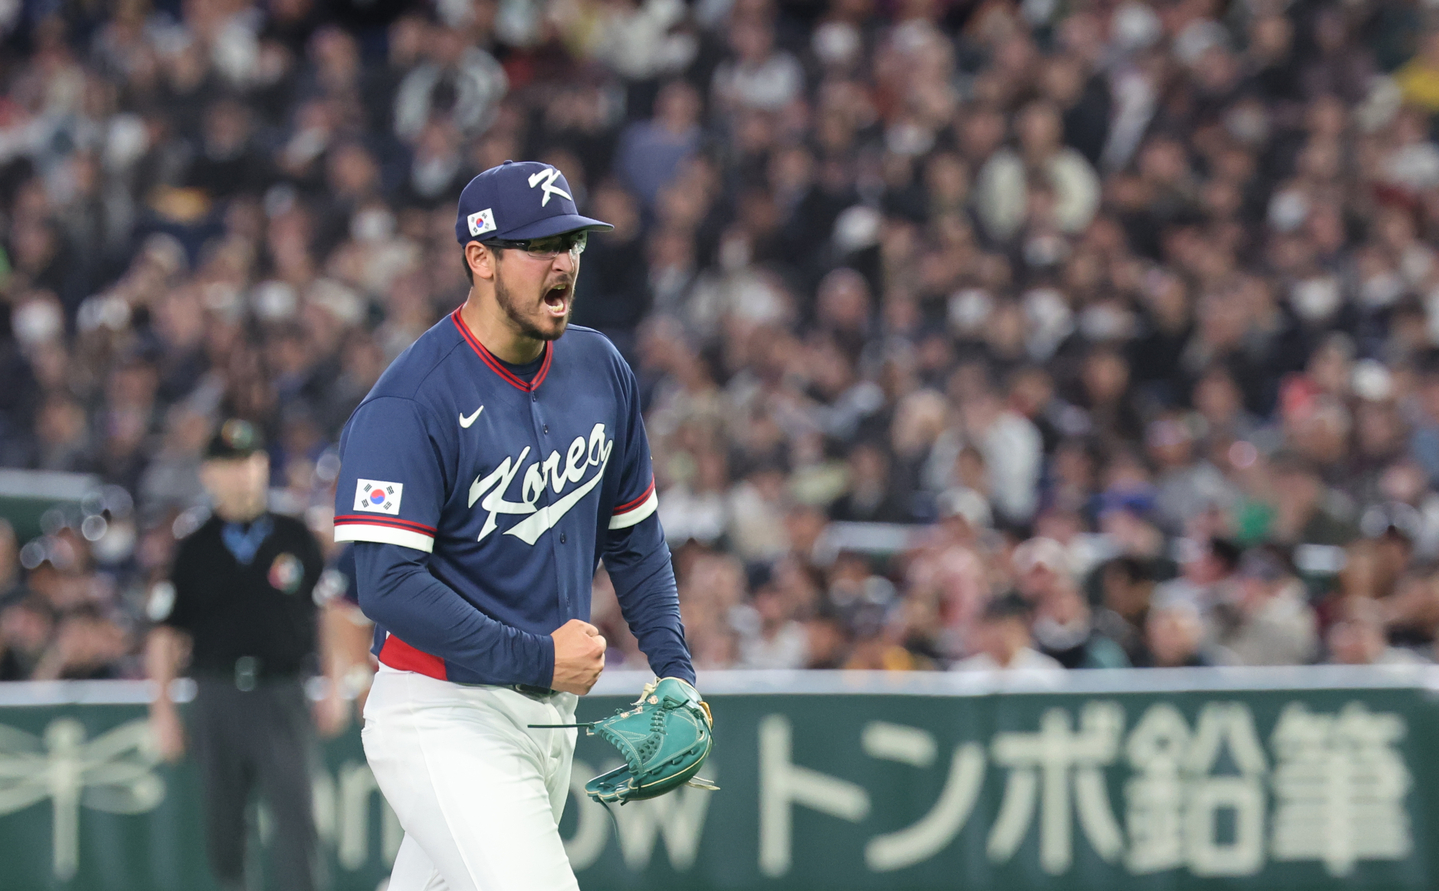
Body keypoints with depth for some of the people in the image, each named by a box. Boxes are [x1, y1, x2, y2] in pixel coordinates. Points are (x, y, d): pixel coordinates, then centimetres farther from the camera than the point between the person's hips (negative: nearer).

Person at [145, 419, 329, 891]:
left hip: (283, 696, -1)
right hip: (217, 695, 1)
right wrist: (162, 708, 1)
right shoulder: (194, 549, 7)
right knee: (222, 819, 6)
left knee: (294, 813, -12)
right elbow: (165, 632, 7)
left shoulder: (295, 538, 8)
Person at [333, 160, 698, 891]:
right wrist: (535, 658, -20)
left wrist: (673, 667, 9)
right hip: (443, 717, -7)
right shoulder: (406, 407, -16)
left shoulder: (600, 371, 8)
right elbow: (388, 584, -22)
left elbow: (633, 535, 20)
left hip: (552, 716, 7)